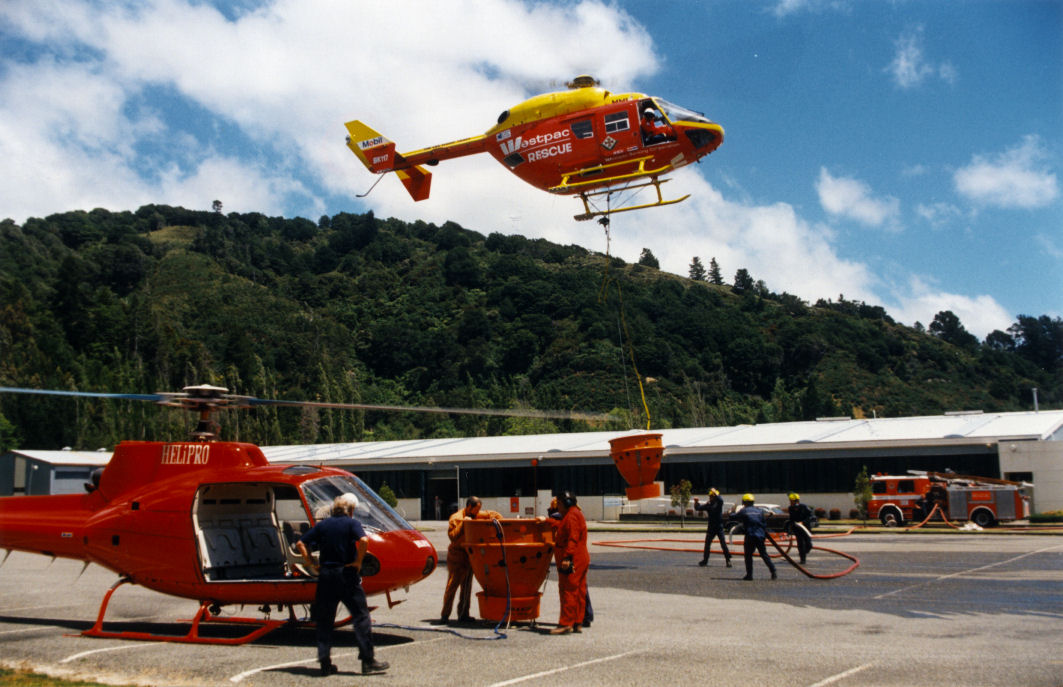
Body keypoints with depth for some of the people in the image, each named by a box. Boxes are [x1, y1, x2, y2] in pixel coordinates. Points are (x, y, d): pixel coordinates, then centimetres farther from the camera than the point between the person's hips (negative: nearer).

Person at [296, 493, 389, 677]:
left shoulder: (322, 525, 10)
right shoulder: (352, 523, -3)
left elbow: (300, 544, 6)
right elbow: (363, 540, -21)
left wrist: (312, 564, 6)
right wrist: (358, 562, -10)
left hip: (325, 575, 4)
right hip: (347, 574, -4)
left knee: (324, 620, 10)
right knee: (361, 617, 3)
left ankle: (325, 663, 9)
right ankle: (368, 661, 1)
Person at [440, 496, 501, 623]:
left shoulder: (477, 515, 8)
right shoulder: (456, 518, -13)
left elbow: (492, 514, 18)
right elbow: (452, 536, -23)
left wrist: (497, 519, -2)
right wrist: (463, 523, -29)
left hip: (469, 555, 8)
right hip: (457, 556, -8)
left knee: (467, 586, 11)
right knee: (452, 585, -9)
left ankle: (463, 614, 18)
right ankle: (445, 615, -6)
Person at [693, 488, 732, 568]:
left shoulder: (718, 503, -6)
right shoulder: (708, 505, 8)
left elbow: (720, 500, -30)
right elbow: (698, 508, 10)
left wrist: (715, 493, -37)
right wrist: (696, 502, -6)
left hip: (719, 527, -5)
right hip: (711, 528, 5)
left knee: (723, 544, -9)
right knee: (707, 544, 8)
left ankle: (728, 560, -2)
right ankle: (705, 560, 18)